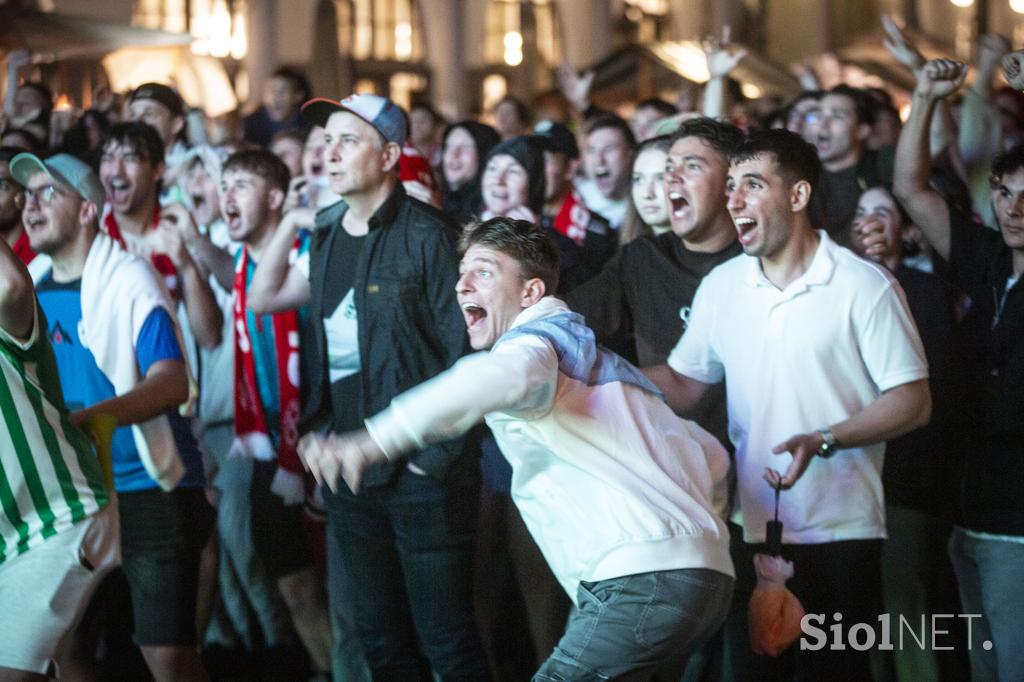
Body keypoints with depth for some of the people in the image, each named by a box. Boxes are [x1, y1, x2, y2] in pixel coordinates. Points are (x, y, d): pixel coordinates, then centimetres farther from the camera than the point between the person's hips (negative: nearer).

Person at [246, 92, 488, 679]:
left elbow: (464, 349, -13)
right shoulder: (328, 240, 11)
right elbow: (264, 297, 23)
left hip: (422, 473, -7)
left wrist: (436, 457, -15)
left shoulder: (426, 236, -11)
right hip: (351, 471, 7)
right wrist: (291, 222, 11)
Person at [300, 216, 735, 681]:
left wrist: (372, 442, -35)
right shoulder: (603, 363, 28)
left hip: (645, 580, -10)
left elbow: (499, 378, -27)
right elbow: (709, 455, 28)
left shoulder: (537, 338, -1)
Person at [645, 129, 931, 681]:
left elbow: (913, 402, -9)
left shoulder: (864, 285, -8)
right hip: (750, 527, 5)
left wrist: (824, 440, -22)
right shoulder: (721, 285, 9)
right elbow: (681, 385, 13)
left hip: (839, 533, -5)